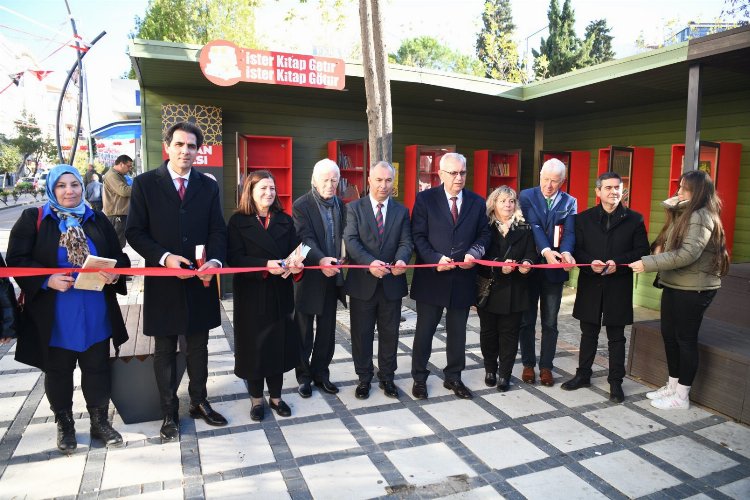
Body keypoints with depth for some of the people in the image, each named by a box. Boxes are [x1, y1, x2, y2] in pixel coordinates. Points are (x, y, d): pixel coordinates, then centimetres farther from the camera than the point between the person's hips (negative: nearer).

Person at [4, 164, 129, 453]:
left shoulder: (97, 220, 5)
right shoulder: (33, 219, -2)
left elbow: (119, 257, 8)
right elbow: (17, 260, -5)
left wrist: (114, 274, -14)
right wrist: (47, 280, -20)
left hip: (96, 314, 2)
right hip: (54, 317, -2)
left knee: (97, 368, 11)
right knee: (58, 371, 13)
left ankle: (100, 421, 27)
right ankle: (64, 424, 31)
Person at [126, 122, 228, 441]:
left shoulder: (208, 186, 6)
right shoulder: (145, 184, -2)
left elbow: (217, 231, 3)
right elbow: (134, 232, -4)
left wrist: (215, 261, -16)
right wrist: (164, 257, -19)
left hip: (201, 281, 2)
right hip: (162, 282, -2)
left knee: (198, 347, 15)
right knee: (165, 351, 11)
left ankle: (199, 402, 33)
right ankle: (169, 413, 26)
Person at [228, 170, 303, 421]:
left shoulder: (285, 221, 8)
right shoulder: (238, 221, -3)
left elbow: (295, 251, 4)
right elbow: (234, 258, -13)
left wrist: (296, 264, -19)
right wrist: (266, 266, -25)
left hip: (280, 293, 3)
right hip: (251, 294, -3)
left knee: (278, 343, 9)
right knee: (254, 345, 6)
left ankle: (276, 396, 26)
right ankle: (256, 399, 24)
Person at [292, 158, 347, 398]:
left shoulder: (341, 205, 7)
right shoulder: (301, 205, -12)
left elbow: (344, 237, 10)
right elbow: (306, 238, -24)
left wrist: (343, 258, -7)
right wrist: (321, 259, -40)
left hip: (332, 277, 5)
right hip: (308, 277, -5)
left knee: (327, 331, 14)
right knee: (304, 331, 10)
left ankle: (321, 373, 29)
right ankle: (304, 376, 25)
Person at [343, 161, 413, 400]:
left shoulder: (401, 211, 7)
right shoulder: (354, 208, -1)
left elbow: (406, 242, -2)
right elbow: (351, 240, -12)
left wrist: (401, 260, -25)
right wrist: (370, 263, -29)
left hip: (392, 282, 2)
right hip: (363, 282, -2)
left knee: (390, 333, 13)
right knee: (361, 333, 9)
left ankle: (387, 377, 30)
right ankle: (364, 378, 26)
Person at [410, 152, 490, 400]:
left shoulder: (477, 202, 6)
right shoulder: (425, 199, -3)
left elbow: (483, 234, 10)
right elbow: (418, 236, -6)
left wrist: (474, 253, -11)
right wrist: (436, 259, -20)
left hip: (462, 278, 3)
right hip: (431, 277, -3)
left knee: (457, 332, 15)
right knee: (424, 331, 8)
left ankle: (453, 377, 32)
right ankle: (419, 377, 25)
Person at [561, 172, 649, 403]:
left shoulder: (634, 219, 1)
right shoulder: (584, 218, 4)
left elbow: (642, 251, -2)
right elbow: (576, 248, 1)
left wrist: (618, 263, -18)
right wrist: (590, 263, -17)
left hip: (619, 287, -1)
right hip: (590, 286, 2)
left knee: (616, 337, 8)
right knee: (588, 333, 14)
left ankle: (615, 382, 20)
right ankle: (583, 375, 27)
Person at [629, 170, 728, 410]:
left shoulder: (701, 216, -16)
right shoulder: (683, 214, 14)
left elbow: (688, 254, -26)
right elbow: (667, 240, 23)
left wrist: (648, 264, -26)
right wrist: (659, 245, -1)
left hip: (694, 289, -9)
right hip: (673, 285, 9)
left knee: (685, 339, 0)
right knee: (669, 334, 14)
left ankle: (682, 397, 11)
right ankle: (672, 386, 28)